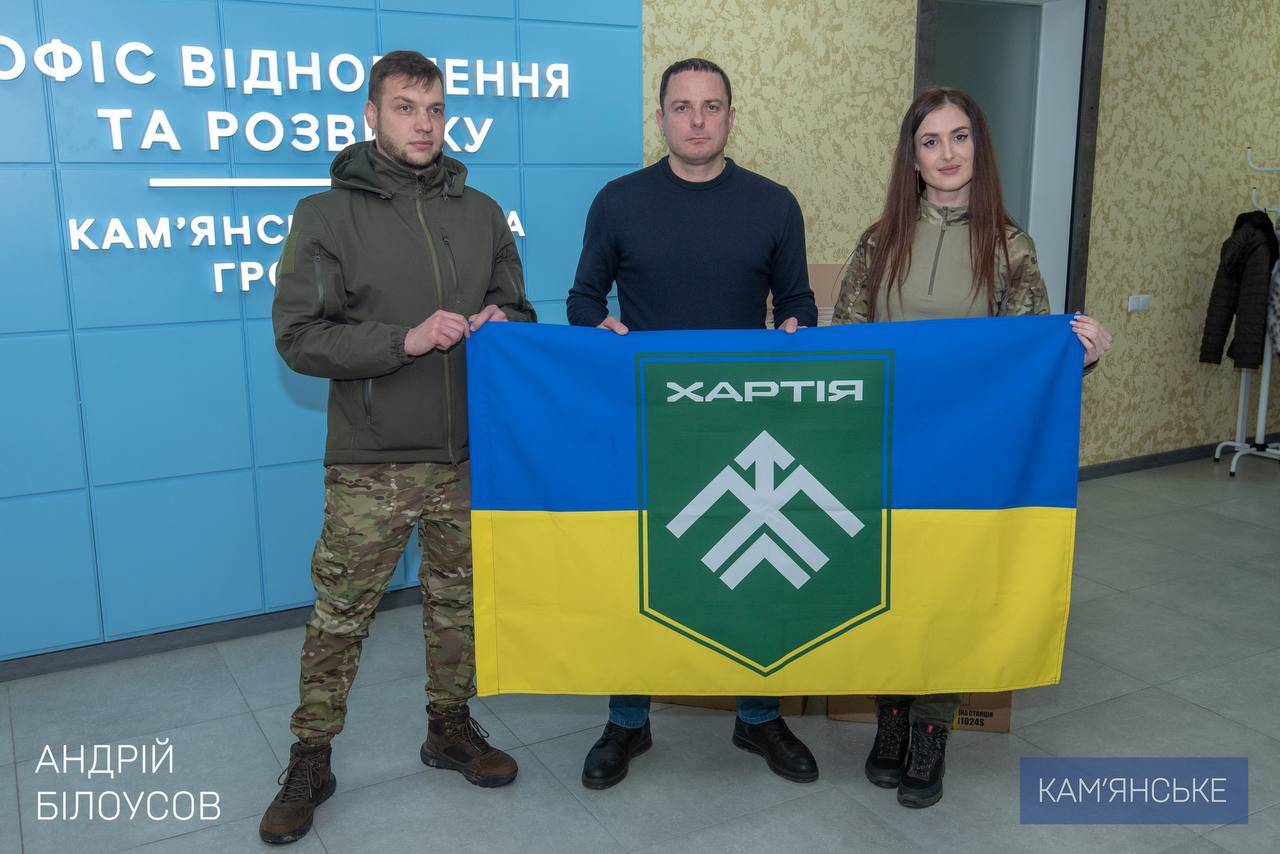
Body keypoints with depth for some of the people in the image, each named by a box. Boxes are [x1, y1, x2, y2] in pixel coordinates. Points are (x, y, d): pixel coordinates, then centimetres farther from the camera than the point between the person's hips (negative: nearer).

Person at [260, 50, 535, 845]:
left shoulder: (482, 213, 9)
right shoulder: (328, 215, -3)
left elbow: (518, 311, 15)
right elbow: (298, 336, -9)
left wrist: (503, 324, -9)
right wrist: (403, 339, -21)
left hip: (469, 454, 4)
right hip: (371, 462, -3)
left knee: (459, 600, 16)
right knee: (340, 615, 6)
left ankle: (452, 727, 35)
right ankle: (310, 762, 23)